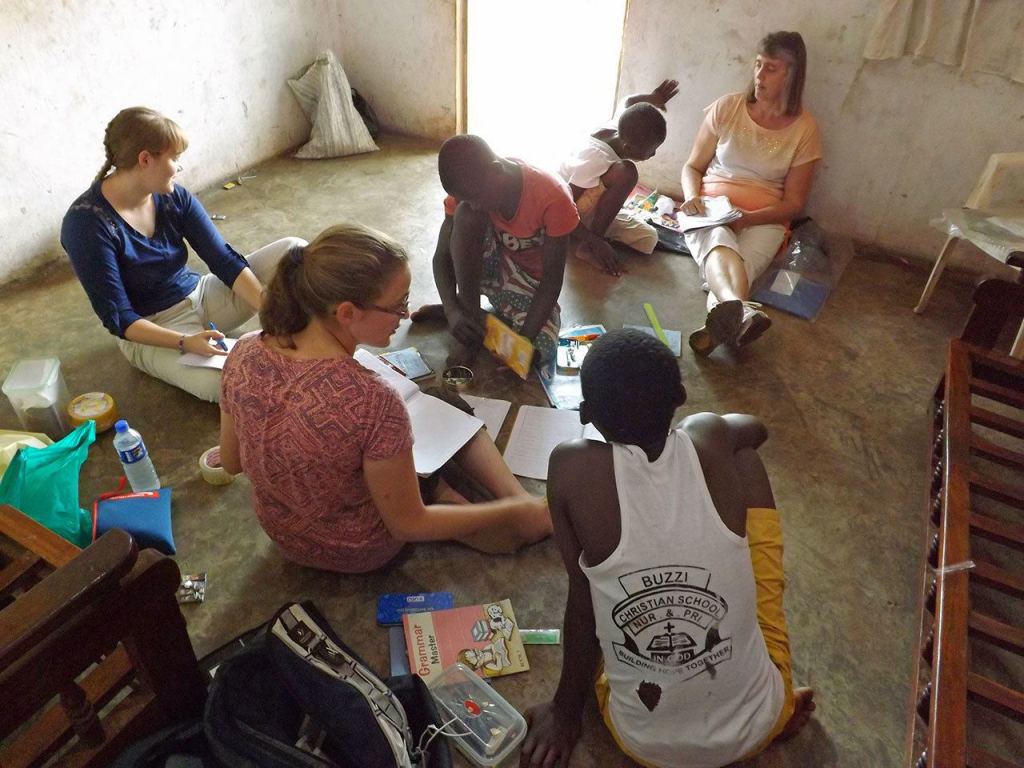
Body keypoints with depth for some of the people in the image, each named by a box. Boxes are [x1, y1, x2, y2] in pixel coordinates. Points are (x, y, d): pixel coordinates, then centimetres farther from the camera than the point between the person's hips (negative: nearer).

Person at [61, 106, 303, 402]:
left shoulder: (174, 197, -6)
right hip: (150, 332, -5)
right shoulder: (87, 223, -21)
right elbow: (118, 318, -21)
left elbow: (224, 259, -9)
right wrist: (184, 342, -36)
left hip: (203, 296, 6)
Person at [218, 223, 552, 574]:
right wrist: (520, 511, -17)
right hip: (357, 552, -5)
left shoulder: (243, 353, -22)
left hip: (280, 529, 5)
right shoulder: (373, 403, -40)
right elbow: (408, 526, -25)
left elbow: (231, 462, -4)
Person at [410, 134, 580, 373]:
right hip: (492, 263, 2)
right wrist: (452, 309, -36)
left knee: (537, 353, -30)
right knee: (465, 215, -31)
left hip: (531, 278, -2)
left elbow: (553, 276, -25)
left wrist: (525, 337, -35)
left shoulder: (552, 197, -31)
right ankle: (468, 309, -17)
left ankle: (503, 313, 0)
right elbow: (442, 256, -17)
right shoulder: (467, 187, -20)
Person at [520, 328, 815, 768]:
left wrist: (566, 710, 10)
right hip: (757, 724, 1)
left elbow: (583, 601, -7)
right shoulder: (710, 440, -14)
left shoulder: (572, 468, -19)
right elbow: (753, 428, 12)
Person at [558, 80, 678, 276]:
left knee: (649, 239, -3)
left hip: (591, 209, 9)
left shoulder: (619, 132, -10)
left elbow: (627, 103, 14)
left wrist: (652, 99, -7)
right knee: (625, 172, -32)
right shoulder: (595, 159, -34)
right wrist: (596, 243, -35)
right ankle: (588, 245, -24)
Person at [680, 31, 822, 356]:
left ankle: (722, 323, -63)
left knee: (743, 263, -35)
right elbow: (692, 166, 10)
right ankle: (741, 312, -67)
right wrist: (692, 197, -13)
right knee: (718, 244, -38)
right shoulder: (727, 107, 5)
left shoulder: (805, 128, 2)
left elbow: (793, 203, 2)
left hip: (764, 220, 1)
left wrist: (748, 218, -16)